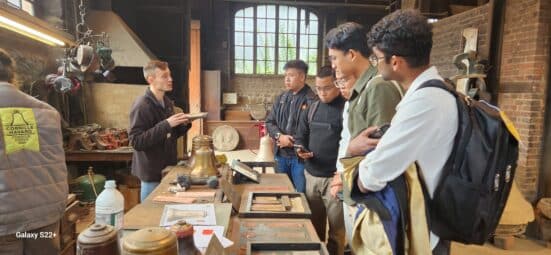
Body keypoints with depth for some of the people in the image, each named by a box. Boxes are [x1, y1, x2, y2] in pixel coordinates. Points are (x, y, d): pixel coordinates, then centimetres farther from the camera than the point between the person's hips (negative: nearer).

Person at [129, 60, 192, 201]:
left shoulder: (167, 102, 7)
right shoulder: (141, 106, -18)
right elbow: (136, 141, -24)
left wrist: (184, 125, -3)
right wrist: (166, 124, -28)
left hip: (168, 168, 8)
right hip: (152, 172, -7)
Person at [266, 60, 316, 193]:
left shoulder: (312, 100, -12)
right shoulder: (280, 98, 10)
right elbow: (269, 122, 8)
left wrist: (293, 141, -17)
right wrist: (279, 136, -11)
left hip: (301, 156, -6)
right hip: (281, 155, 6)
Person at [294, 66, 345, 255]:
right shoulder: (311, 109, 10)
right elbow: (301, 137, 16)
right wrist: (301, 149, -5)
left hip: (335, 177, -5)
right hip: (311, 175, 6)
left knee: (336, 227, 7)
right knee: (314, 223, 19)